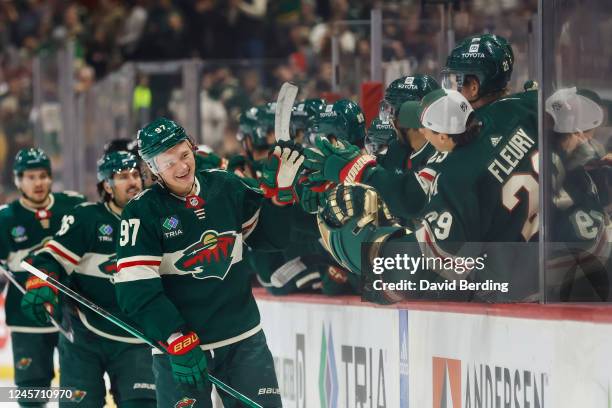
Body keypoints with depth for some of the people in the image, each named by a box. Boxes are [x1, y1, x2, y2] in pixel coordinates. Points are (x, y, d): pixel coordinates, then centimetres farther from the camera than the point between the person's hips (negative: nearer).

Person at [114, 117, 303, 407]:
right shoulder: (142, 212, -10)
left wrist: (279, 192, -4)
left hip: (244, 339, 4)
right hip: (178, 346, -4)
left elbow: (269, 238, 13)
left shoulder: (226, 187, 2)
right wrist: (177, 341, -21)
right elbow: (136, 290, -15)